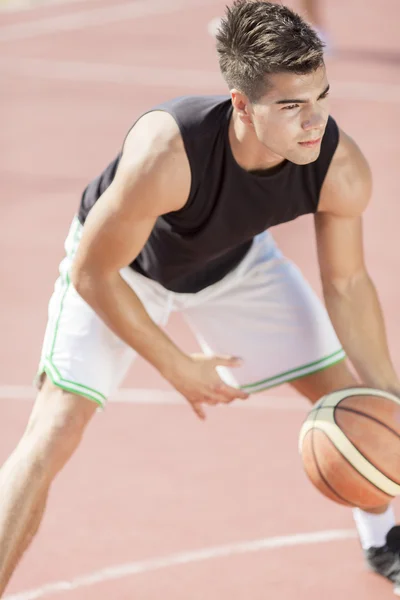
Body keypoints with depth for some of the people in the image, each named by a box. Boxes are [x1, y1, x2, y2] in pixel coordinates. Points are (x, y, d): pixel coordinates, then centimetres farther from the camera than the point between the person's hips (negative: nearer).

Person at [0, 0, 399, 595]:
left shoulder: (341, 171, -32)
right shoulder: (165, 156, -46)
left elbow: (347, 285, -12)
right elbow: (91, 273, -31)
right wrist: (178, 367, -22)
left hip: (234, 259, 4)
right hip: (123, 261, -4)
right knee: (56, 429, -19)